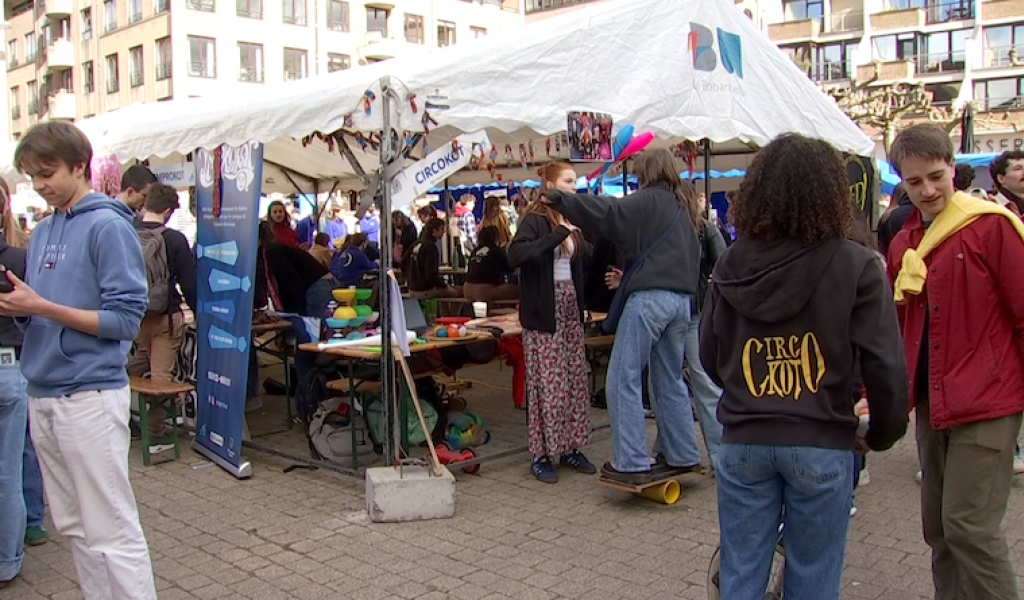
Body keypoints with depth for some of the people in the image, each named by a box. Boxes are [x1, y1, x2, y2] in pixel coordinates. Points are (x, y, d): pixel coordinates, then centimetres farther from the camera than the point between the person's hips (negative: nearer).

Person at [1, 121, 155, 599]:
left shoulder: (108, 226, -9)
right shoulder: (42, 232, 14)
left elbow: (125, 319, -14)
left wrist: (40, 306, -16)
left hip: (90, 394, -8)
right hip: (42, 395, 8)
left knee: (111, 533, -3)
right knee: (73, 526, 15)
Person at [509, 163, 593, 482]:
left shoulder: (571, 221, 14)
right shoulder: (535, 220, -10)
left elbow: (585, 256, 25)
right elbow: (515, 255, -27)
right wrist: (558, 234, -29)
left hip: (570, 310, 7)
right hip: (543, 312, -7)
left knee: (576, 380, 8)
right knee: (547, 383, -4)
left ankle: (570, 447, 19)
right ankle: (541, 454, 7)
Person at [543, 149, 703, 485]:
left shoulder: (650, 199, -3)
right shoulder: (683, 206, 21)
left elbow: (608, 212, -17)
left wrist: (558, 199, -11)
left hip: (650, 296, -8)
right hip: (681, 299, 8)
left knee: (623, 380, -4)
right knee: (671, 380, 17)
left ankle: (631, 463, -5)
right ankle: (683, 455, 21)